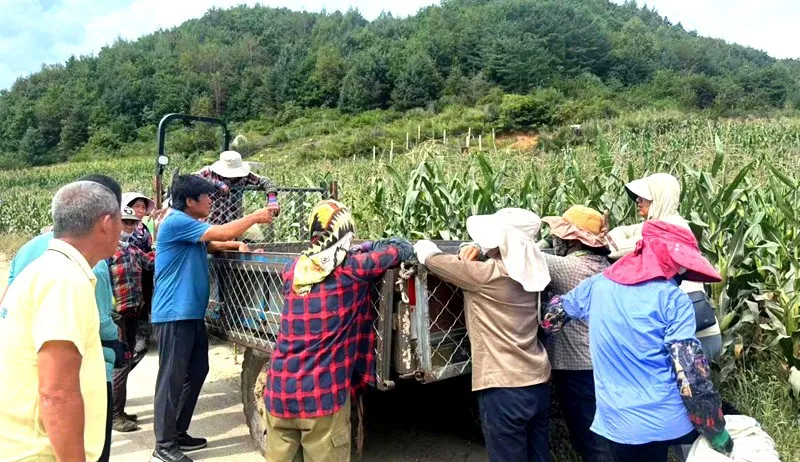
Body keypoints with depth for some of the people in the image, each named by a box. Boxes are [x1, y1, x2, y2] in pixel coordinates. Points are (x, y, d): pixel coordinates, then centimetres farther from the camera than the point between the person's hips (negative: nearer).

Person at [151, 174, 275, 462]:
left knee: (196, 372, 14)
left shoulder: (189, 226, 15)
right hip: (175, 314, -10)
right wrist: (255, 217, -7)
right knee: (172, 378, -5)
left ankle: (179, 433, 25)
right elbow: (221, 233, -19)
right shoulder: (176, 222, -15)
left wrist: (237, 245, 7)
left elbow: (211, 245, 26)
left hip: (191, 313, 10)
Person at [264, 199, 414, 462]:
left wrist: (363, 249, 24)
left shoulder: (293, 270, 6)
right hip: (323, 396, -5)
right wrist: (374, 247, 22)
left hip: (278, 391, 5)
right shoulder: (352, 269, -8)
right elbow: (403, 249, 2)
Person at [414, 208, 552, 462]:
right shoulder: (529, 273, 4)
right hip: (538, 383, 7)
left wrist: (423, 248, 12)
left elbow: (432, 258, -5)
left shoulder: (487, 274, -16)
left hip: (505, 388, -7)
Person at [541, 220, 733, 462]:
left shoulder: (597, 284, 1)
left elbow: (551, 316, 16)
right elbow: (691, 372, -17)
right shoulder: (672, 298, -12)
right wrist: (717, 433, -9)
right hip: (670, 421, -3)